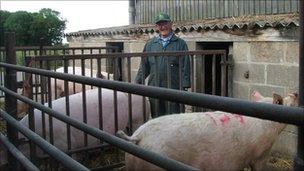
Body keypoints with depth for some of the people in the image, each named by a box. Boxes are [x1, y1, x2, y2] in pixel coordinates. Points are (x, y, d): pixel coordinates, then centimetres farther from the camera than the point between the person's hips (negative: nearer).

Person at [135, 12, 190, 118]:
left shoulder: (180, 44, 4)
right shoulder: (150, 45, 12)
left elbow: (185, 68, 0)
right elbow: (144, 67, 14)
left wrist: (184, 87, -7)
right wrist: (137, 82, 5)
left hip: (174, 89, -3)